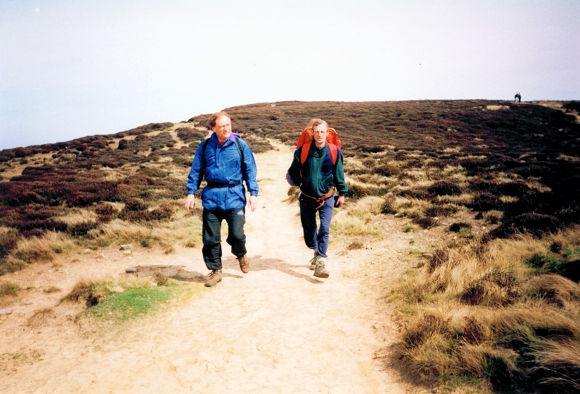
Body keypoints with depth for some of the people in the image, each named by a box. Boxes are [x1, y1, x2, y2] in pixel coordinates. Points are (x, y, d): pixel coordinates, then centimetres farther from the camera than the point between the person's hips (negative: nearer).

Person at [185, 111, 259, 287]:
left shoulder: (240, 145, 2)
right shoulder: (205, 146, 6)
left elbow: (250, 170, 4)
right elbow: (196, 171, 11)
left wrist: (253, 193, -3)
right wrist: (191, 192, 4)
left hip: (234, 197, -2)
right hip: (211, 198, 2)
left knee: (236, 235, -7)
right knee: (210, 238, 3)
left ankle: (241, 255, 28)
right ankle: (215, 270, 21)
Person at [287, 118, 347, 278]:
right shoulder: (302, 151, -7)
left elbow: (339, 174, 6)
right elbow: (292, 172, 9)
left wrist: (342, 193, 8)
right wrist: (299, 182, -1)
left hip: (327, 198, -1)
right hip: (307, 198, 1)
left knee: (324, 230, -13)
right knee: (309, 230, 12)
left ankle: (320, 263, -13)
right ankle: (317, 253, 39)